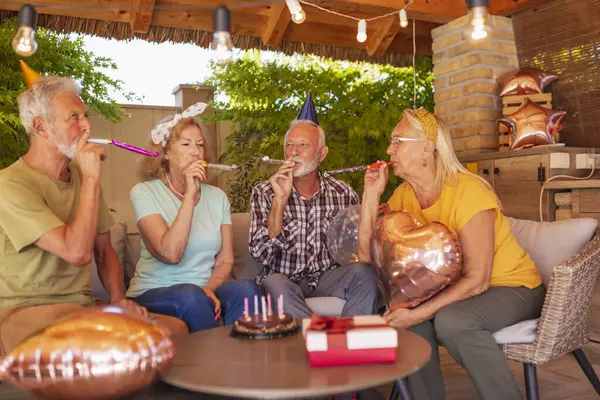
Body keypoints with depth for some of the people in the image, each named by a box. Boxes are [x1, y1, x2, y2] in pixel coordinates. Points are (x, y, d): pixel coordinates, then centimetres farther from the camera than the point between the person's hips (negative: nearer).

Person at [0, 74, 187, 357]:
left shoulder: (82, 176, 12)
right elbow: (77, 252, -25)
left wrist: (118, 299, -1)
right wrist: (91, 178, -19)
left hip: (81, 306, 7)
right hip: (25, 311, -7)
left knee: (176, 328, -15)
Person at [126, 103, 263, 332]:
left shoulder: (217, 196, 10)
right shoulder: (144, 192, -4)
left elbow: (226, 260, 6)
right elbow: (171, 254, -18)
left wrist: (209, 289, -15)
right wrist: (190, 194, -20)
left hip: (206, 290, 3)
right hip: (153, 294, -3)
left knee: (246, 290, -28)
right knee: (189, 296, -36)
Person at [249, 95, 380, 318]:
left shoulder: (343, 193, 2)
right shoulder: (264, 193, -3)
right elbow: (261, 255, -13)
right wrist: (280, 199, -22)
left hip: (328, 277, 2)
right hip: (284, 280, -1)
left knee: (363, 274, -27)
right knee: (273, 283, -34)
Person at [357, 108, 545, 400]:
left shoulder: (468, 191, -24)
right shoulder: (404, 194, -4)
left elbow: (477, 280, -26)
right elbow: (368, 254, -8)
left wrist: (420, 313, -31)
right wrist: (371, 194, -14)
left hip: (514, 288, -6)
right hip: (458, 287, 6)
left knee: (451, 320, -32)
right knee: (402, 313, -19)